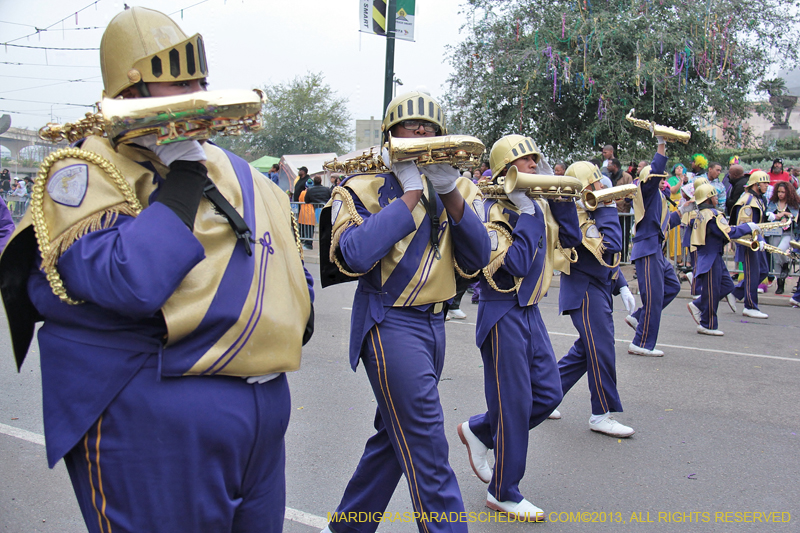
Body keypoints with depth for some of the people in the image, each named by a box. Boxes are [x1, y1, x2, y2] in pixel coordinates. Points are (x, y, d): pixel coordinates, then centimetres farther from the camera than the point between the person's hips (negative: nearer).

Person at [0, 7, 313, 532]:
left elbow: (286, 253, 22)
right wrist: (183, 176, -19)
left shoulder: (233, 170, 13)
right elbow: (132, 283, -27)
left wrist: (288, 324, 6)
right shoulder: (90, 173, -9)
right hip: (156, 422, -7)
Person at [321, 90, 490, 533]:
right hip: (390, 325, -7)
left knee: (394, 437, 18)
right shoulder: (364, 188, -4)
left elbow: (476, 260, -2)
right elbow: (355, 256, -23)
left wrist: (451, 195, -13)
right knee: (427, 449, -8)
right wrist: (410, 192, -18)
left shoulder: (457, 188, 10)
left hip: (433, 322, 7)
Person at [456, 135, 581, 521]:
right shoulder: (495, 212, -16)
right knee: (514, 404, -1)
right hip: (504, 316, -8)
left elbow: (570, 238, 5)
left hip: (530, 312, 8)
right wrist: (527, 214, -21)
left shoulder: (537, 206, 8)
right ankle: (504, 494, 16)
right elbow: (514, 265, -26)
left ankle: (479, 431, 30)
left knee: (548, 393, 11)